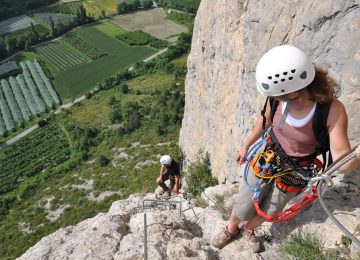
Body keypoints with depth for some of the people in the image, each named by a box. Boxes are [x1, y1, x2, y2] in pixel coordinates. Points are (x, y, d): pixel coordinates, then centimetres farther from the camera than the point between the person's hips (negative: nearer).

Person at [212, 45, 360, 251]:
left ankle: (248, 229, 55)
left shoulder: (332, 110, -33)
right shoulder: (278, 97, -25)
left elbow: (342, 163, -32)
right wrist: (246, 146, 13)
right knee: (243, 209, 12)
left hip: (295, 173, -1)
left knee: (267, 214, 20)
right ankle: (231, 228, 49)